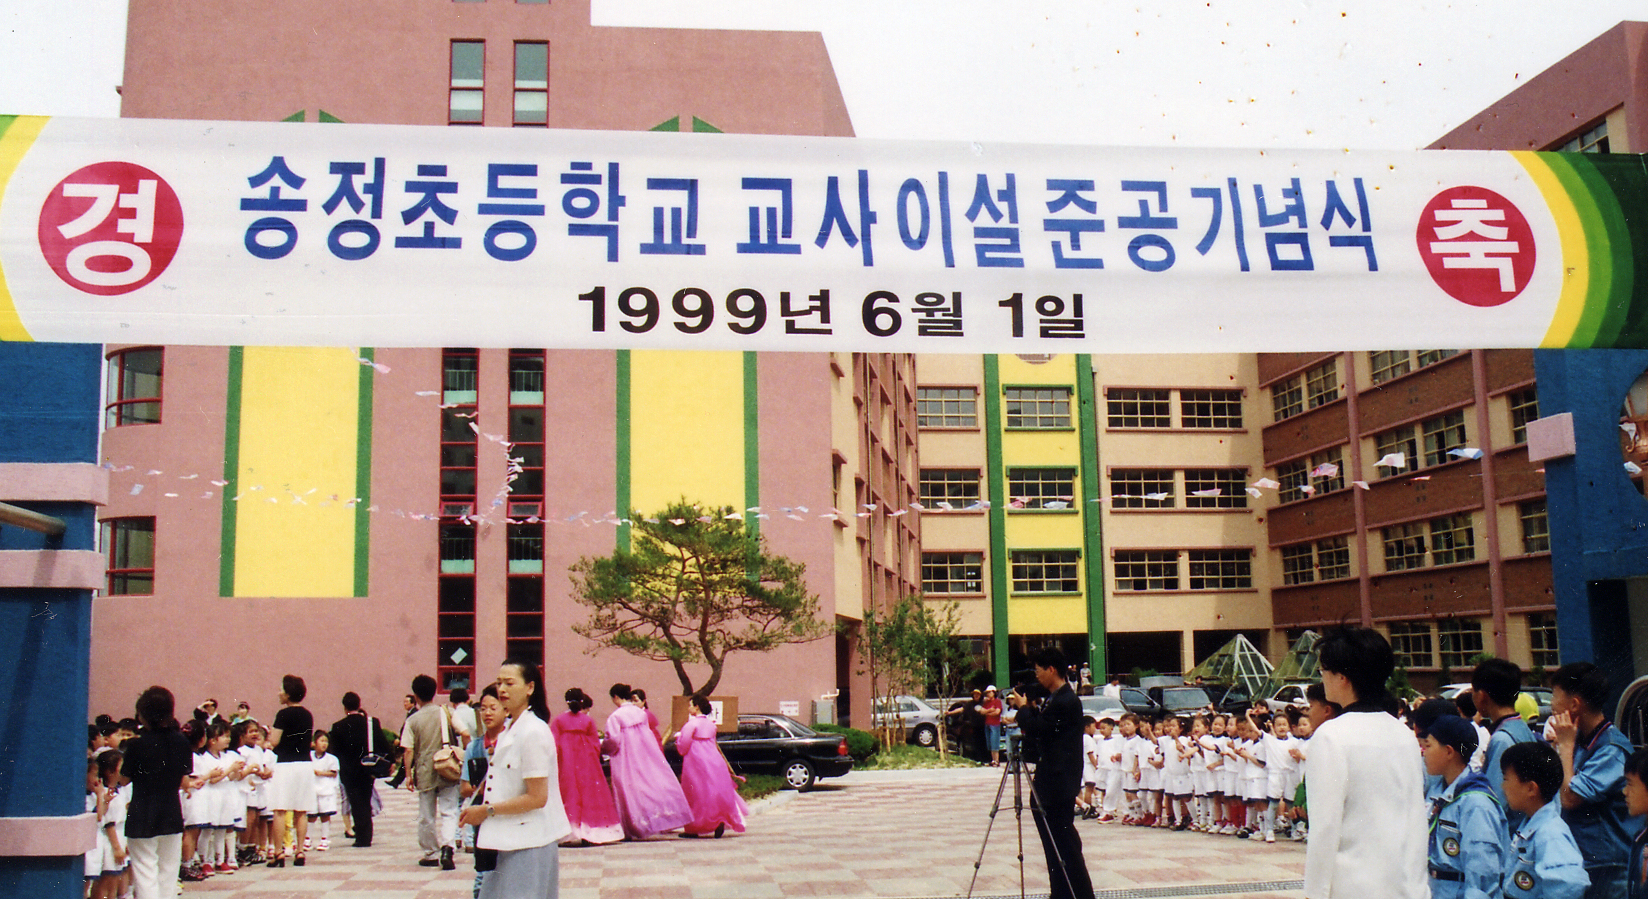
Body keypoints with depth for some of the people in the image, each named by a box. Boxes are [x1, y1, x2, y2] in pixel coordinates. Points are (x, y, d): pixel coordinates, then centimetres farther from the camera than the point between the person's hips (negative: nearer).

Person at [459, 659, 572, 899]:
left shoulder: (533, 733, -17)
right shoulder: (509, 730, 11)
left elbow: (537, 797, -19)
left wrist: (487, 811, -12)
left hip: (528, 844, -9)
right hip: (508, 842, 9)